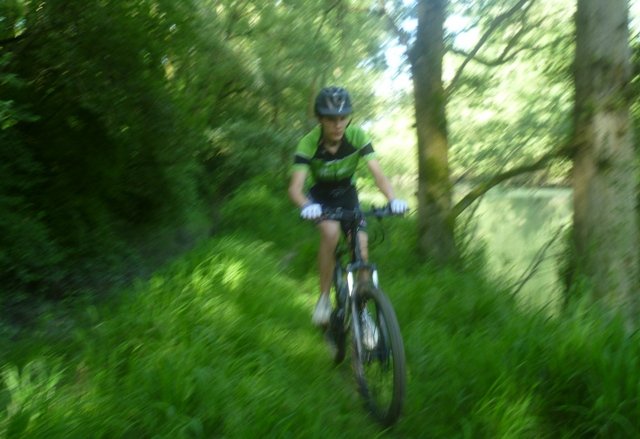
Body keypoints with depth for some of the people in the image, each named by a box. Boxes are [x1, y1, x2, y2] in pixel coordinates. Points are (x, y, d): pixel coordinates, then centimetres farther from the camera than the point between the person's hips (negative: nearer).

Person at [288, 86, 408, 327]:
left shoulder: (357, 136, -24)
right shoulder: (309, 143, -28)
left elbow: (378, 173, -29)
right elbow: (295, 187, -35)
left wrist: (393, 199, -49)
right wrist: (306, 206, -58)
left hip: (347, 194, 2)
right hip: (320, 197, -2)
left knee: (360, 246, -14)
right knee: (331, 231, -32)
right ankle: (324, 298, -17)